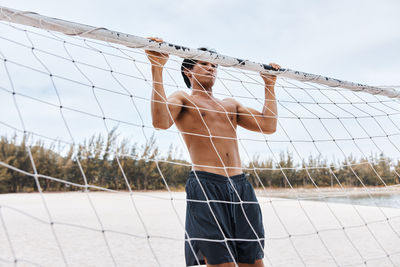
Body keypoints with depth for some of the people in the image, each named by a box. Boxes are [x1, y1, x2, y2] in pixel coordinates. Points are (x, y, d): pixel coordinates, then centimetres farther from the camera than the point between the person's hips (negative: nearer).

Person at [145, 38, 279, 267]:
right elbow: (161, 122, -13)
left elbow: (268, 126, 14)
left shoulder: (230, 105, 25)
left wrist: (270, 85, 20)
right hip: (206, 185, -5)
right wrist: (157, 69, -14)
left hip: (241, 185, 6)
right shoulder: (183, 99, 10)